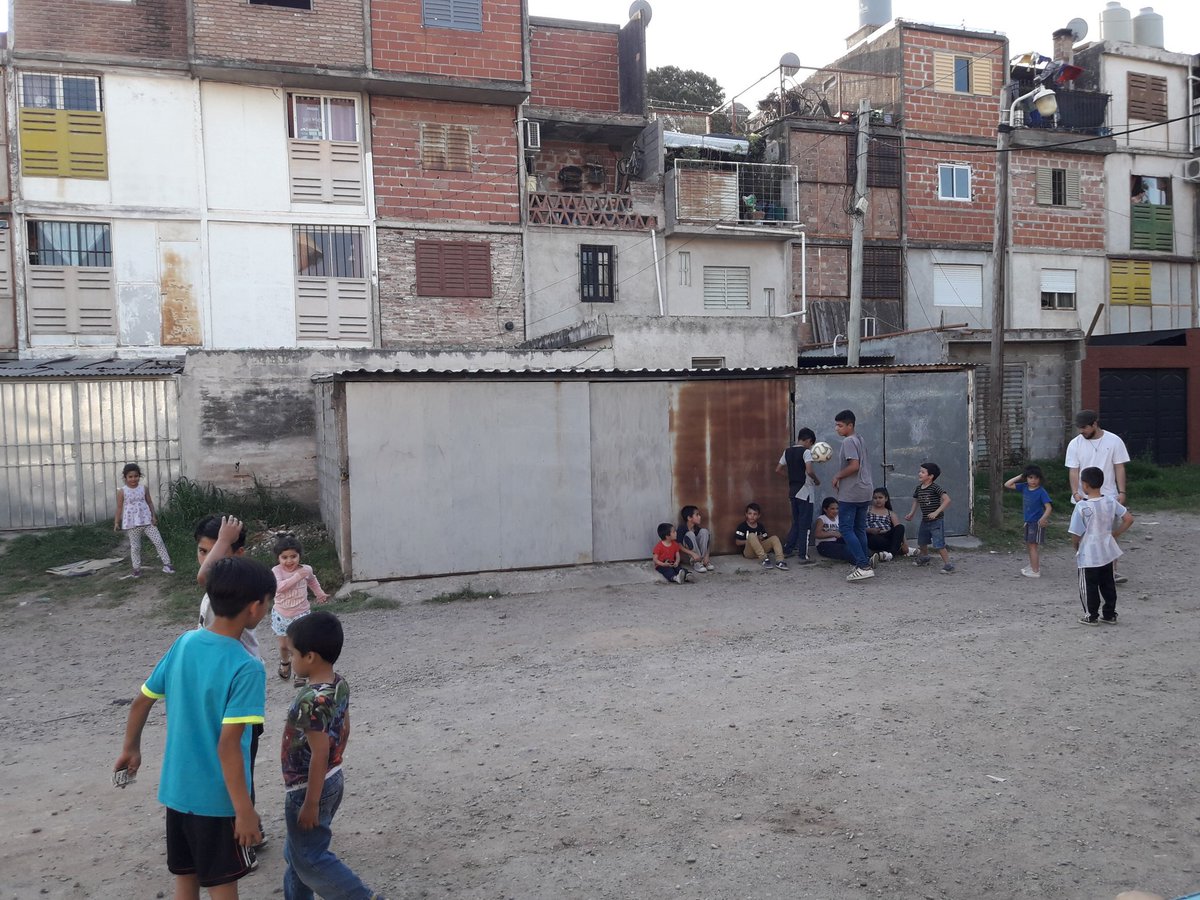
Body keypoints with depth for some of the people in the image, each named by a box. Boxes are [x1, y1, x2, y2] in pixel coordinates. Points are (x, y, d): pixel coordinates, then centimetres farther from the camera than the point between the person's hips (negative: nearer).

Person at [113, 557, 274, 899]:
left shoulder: (183, 643, -4)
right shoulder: (246, 668, -24)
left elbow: (140, 703, 6)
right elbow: (227, 747, -25)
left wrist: (130, 749, 24)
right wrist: (245, 810, -17)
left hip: (175, 789, 6)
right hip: (216, 798, -6)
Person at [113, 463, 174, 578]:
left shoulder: (144, 488, 2)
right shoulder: (122, 491, -5)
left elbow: (150, 502, 6)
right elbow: (119, 508, -1)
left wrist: (154, 516, -3)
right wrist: (116, 523, -3)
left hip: (147, 520, 2)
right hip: (132, 523, -2)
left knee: (158, 541, -1)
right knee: (135, 546, 7)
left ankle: (167, 564, 4)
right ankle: (137, 569, 18)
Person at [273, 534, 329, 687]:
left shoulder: (306, 569, -6)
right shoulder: (276, 571, -14)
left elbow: (312, 580, 18)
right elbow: (279, 586, -34)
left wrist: (319, 593, 14)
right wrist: (297, 576, -36)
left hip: (301, 613, 0)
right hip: (282, 615, 0)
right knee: (284, 645, 15)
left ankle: (300, 674, 8)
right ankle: (285, 662, 45)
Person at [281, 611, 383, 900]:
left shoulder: (311, 700, -29)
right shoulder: (340, 685, -3)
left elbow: (320, 753, -26)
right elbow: (344, 730, 9)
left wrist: (311, 803, -19)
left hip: (308, 789, -9)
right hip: (333, 780, 9)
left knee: (308, 859, 7)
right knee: (297, 852, 24)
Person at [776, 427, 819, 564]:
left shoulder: (788, 451, 8)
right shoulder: (806, 451, -12)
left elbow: (778, 470, 12)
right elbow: (809, 471, -25)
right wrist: (817, 481, -6)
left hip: (793, 491, 7)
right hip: (804, 492, -7)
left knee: (796, 523, 19)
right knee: (804, 525, -1)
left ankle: (786, 550, 23)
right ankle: (802, 556, 1)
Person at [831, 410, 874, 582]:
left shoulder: (848, 441, -14)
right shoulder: (860, 439, 15)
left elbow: (854, 465, -24)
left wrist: (838, 476, -11)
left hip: (851, 494, -9)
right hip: (865, 492, 9)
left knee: (846, 529, -6)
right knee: (859, 529, 13)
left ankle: (864, 566, -13)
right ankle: (863, 565, 15)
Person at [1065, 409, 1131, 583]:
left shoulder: (1114, 441, -3)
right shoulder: (1075, 444, -2)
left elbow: (1119, 468, -2)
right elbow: (1073, 471, -5)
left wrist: (1122, 492, -8)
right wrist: (1075, 492, -18)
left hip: (1108, 497, -1)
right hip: (1083, 499, 1)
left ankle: (1111, 572, 4)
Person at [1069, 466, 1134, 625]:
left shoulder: (1082, 506, -20)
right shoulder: (1111, 502, -5)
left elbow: (1075, 534, -17)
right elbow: (1129, 519, 0)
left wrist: (1076, 546, 2)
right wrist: (1114, 534, 9)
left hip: (1088, 556, -5)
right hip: (1107, 552, 5)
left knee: (1089, 586, 8)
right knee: (1108, 584, 17)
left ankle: (1091, 616, 18)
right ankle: (1110, 615, 26)